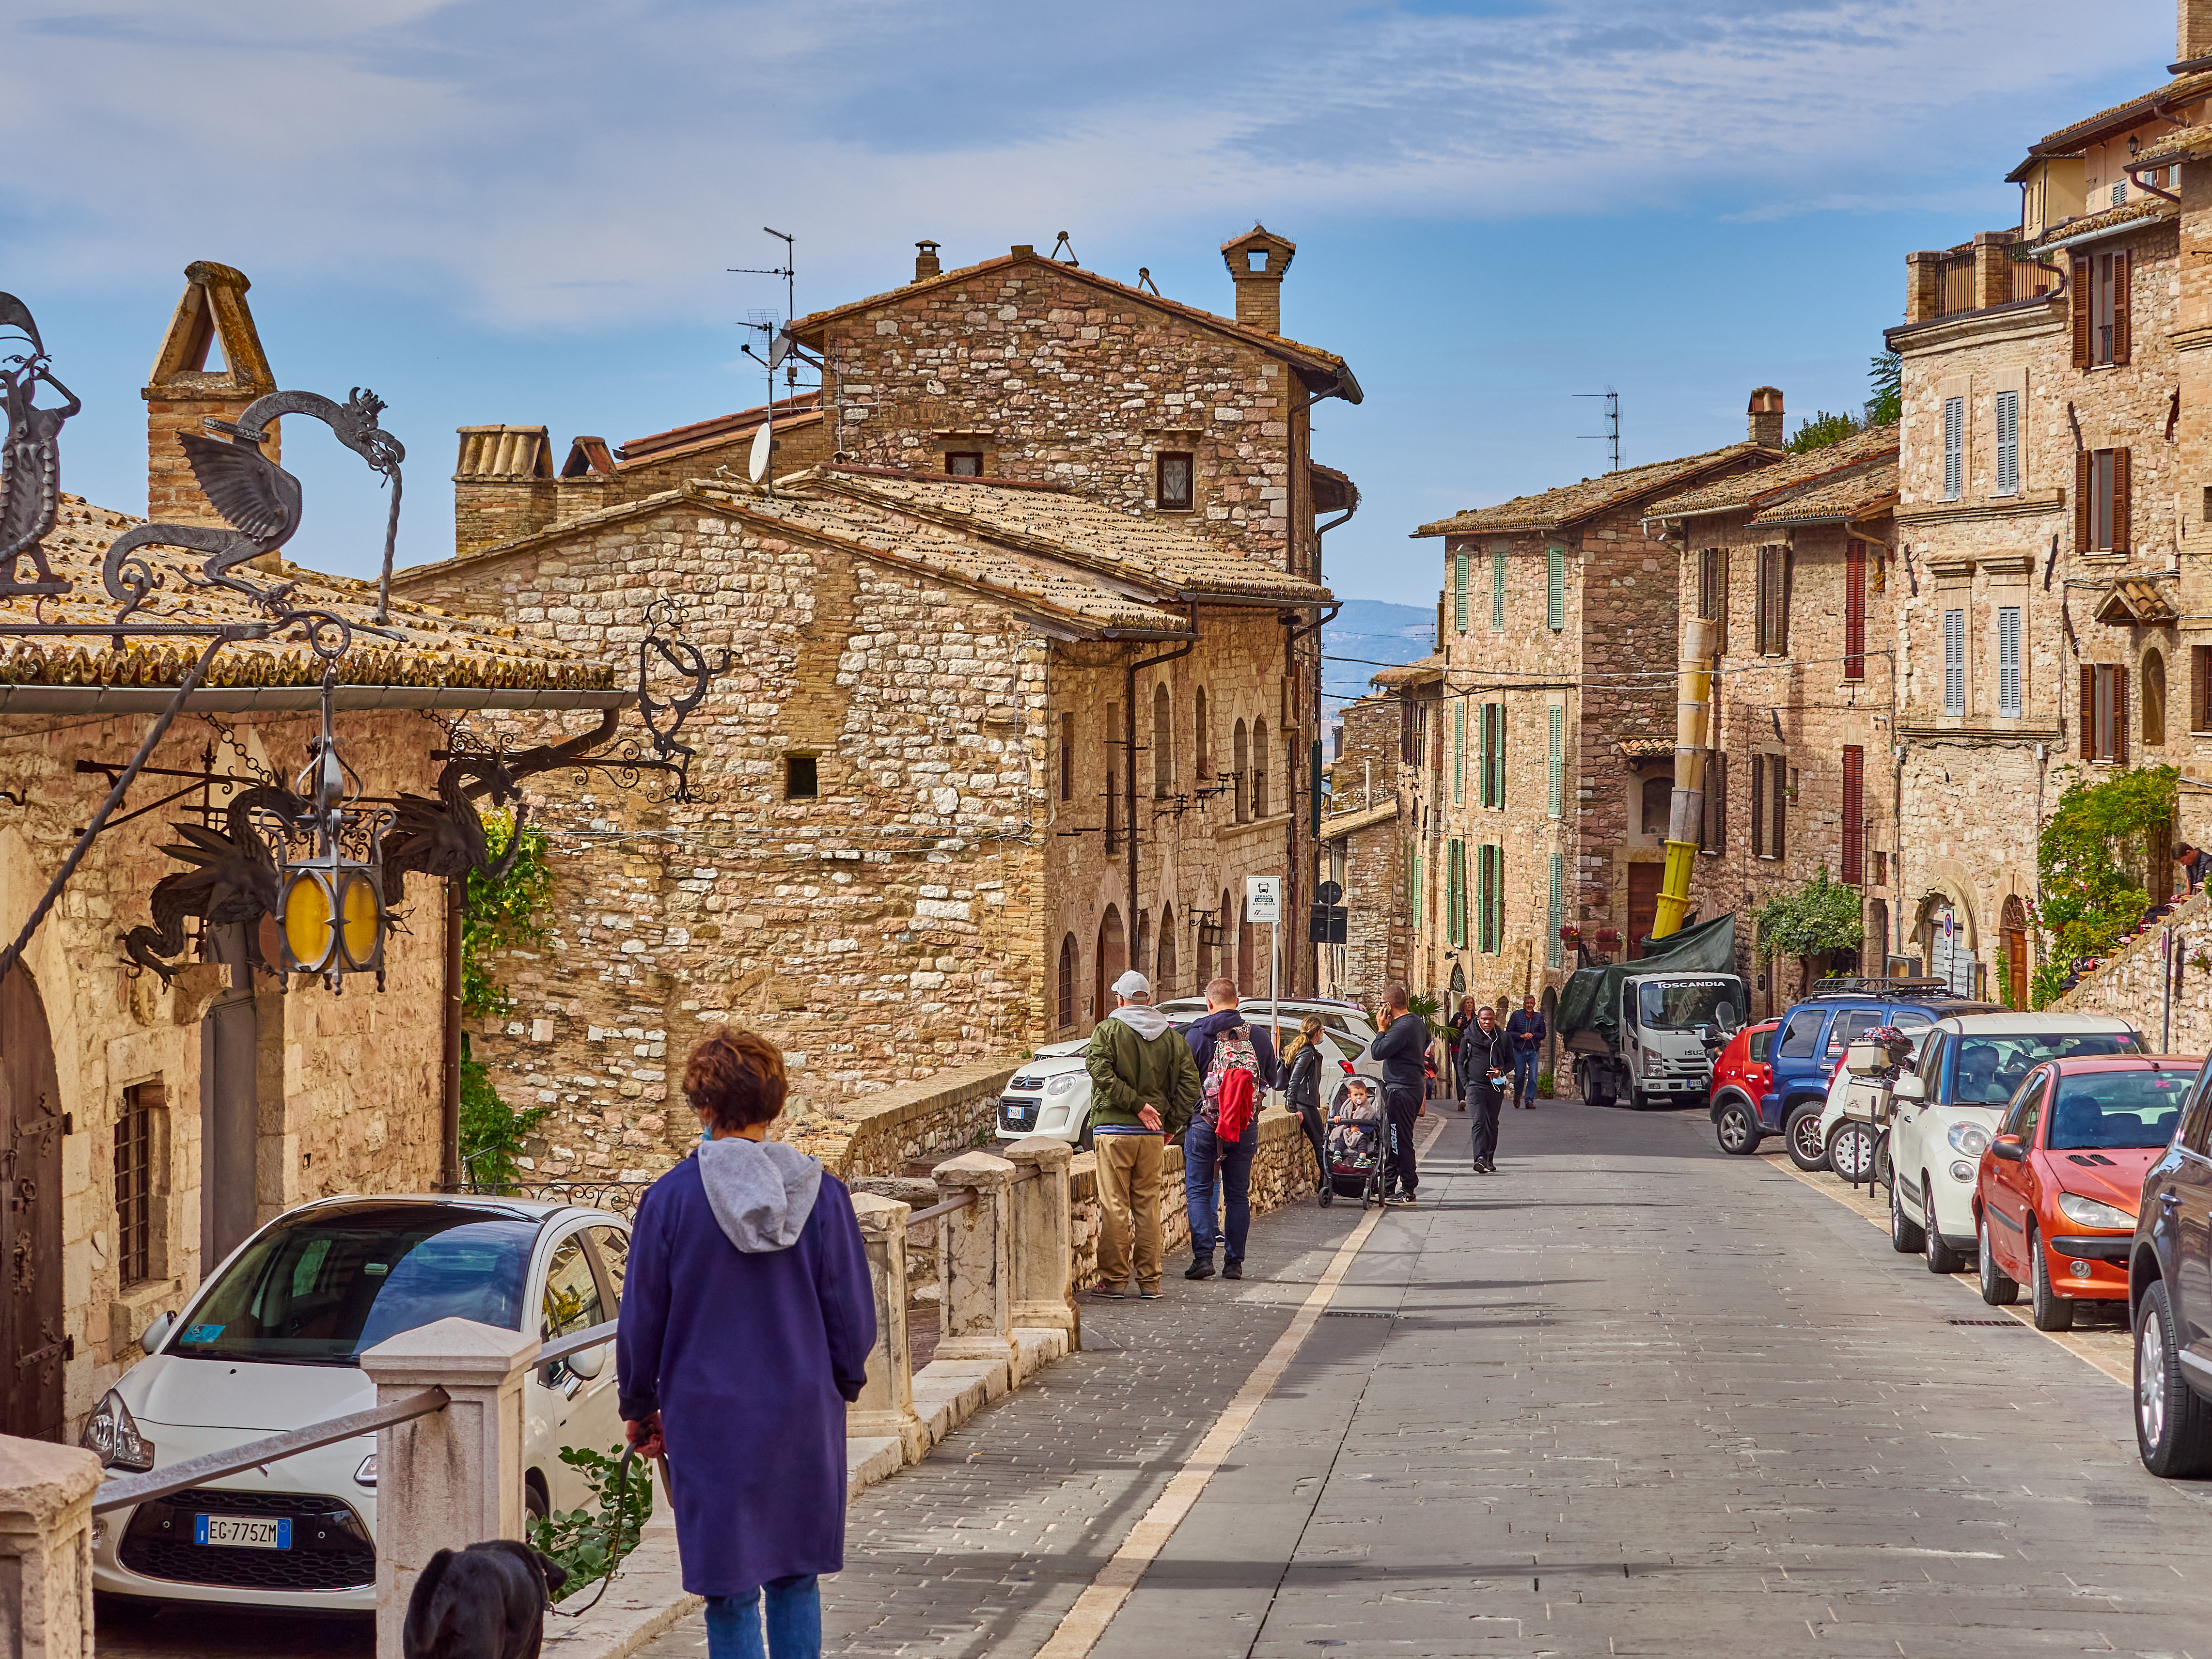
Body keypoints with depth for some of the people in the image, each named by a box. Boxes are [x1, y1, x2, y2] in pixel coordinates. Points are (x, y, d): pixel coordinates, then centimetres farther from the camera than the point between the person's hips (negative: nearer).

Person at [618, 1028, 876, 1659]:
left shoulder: (671, 1197, -9)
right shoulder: (820, 1192, -4)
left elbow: (642, 1317, -1)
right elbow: (853, 1311, 2)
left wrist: (638, 1406, 13)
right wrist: (843, 1382, 21)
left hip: (709, 1417, -2)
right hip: (805, 1416, 2)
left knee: (730, 1594, 5)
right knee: (796, 1581, 16)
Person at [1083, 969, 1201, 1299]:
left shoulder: (1108, 1030, -3)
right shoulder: (1170, 1036, 9)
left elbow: (1100, 1071, -18)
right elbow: (1189, 1082, 4)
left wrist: (1136, 1104, -15)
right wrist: (1170, 1123, 7)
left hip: (1113, 1128, -4)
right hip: (1152, 1134, 4)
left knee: (1114, 1206, 0)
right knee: (1148, 1206, 10)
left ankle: (1114, 1280, 1)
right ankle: (1150, 1281, 12)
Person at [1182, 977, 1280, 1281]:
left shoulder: (1196, 1035, -7)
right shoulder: (1258, 1036, 1)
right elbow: (1271, 1081, 13)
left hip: (1204, 1124, -3)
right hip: (1246, 1128, 3)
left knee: (1199, 1191, 4)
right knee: (1238, 1195, 10)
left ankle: (1203, 1257, -7)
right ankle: (1234, 1262, 9)